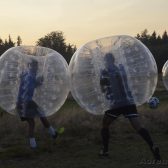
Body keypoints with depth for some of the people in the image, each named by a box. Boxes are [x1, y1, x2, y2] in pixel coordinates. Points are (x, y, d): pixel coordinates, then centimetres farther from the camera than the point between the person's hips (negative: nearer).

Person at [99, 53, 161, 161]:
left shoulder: (105, 72, -1)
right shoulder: (121, 68, 15)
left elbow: (103, 89, 3)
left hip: (116, 104, -4)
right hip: (129, 102, 4)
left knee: (105, 126, 19)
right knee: (138, 127, -7)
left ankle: (105, 150, 20)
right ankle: (153, 147, -26)